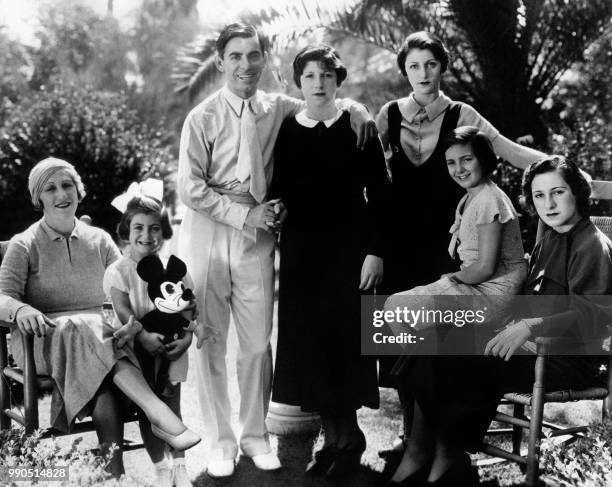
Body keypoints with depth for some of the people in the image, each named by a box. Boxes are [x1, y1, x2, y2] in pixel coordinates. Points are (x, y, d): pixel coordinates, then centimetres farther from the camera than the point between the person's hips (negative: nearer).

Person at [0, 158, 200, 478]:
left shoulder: (99, 240, 16)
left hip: (102, 335, 2)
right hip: (46, 340, -2)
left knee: (103, 383, -34)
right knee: (83, 330, -37)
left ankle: (114, 472, -36)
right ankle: (160, 414, -47)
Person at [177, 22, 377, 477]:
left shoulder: (280, 109, 4)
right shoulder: (203, 118, -5)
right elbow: (190, 188, -8)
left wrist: (356, 108, -1)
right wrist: (243, 214, -13)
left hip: (257, 236, 2)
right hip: (208, 234, -2)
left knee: (258, 341, 6)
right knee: (210, 341, 5)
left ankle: (256, 434, 22)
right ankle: (220, 439, 19)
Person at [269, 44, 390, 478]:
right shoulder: (285, 131, 7)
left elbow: (379, 194, -3)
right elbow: (277, 192, 13)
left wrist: (375, 251, -9)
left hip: (348, 247, -3)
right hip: (301, 250, 3)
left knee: (344, 340, -2)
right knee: (308, 341, 3)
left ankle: (346, 437, 13)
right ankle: (335, 437, 15)